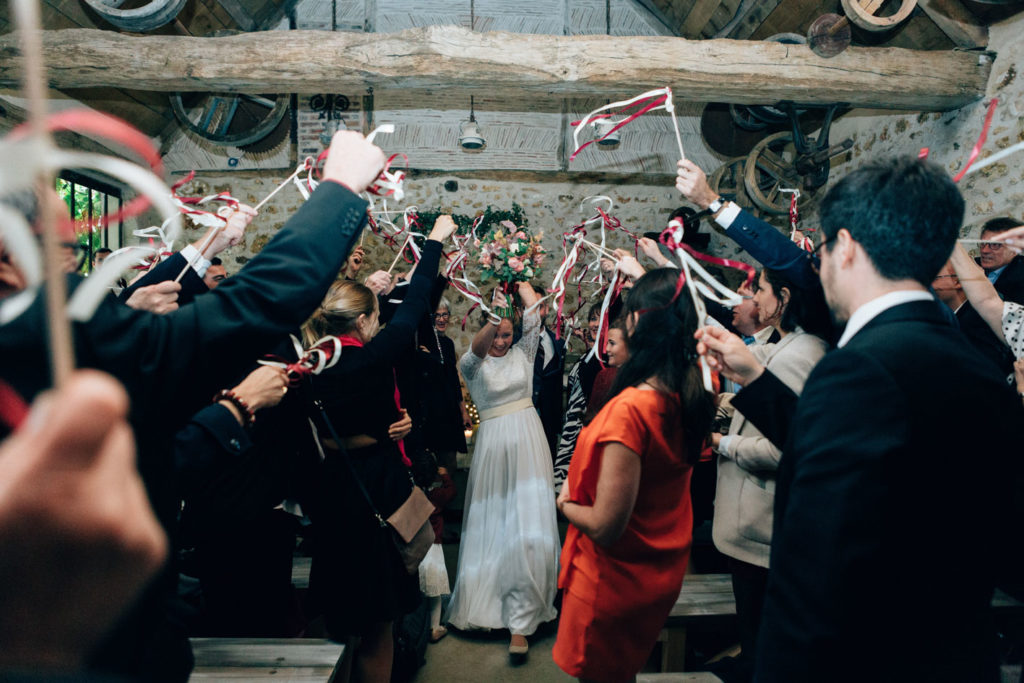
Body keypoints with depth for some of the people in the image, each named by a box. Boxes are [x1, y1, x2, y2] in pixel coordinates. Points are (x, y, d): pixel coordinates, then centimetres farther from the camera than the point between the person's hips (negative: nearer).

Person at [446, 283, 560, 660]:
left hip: (527, 444, 1)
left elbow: (534, 315, -1)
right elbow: (476, 349, -21)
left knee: (530, 526, -7)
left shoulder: (522, 354, 10)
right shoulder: (473, 364, 3)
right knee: (493, 525, 7)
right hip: (494, 444, -1)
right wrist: (493, 315, -37)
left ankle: (520, 622, -1)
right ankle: (485, 598, 32)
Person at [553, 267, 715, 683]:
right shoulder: (689, 392, -10)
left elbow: (605, 527, -30)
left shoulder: (630, 409, -33)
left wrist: (566, 503, -10)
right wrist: (652, 276, 25)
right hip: (662, 575, 7)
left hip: (615, 582, -7)